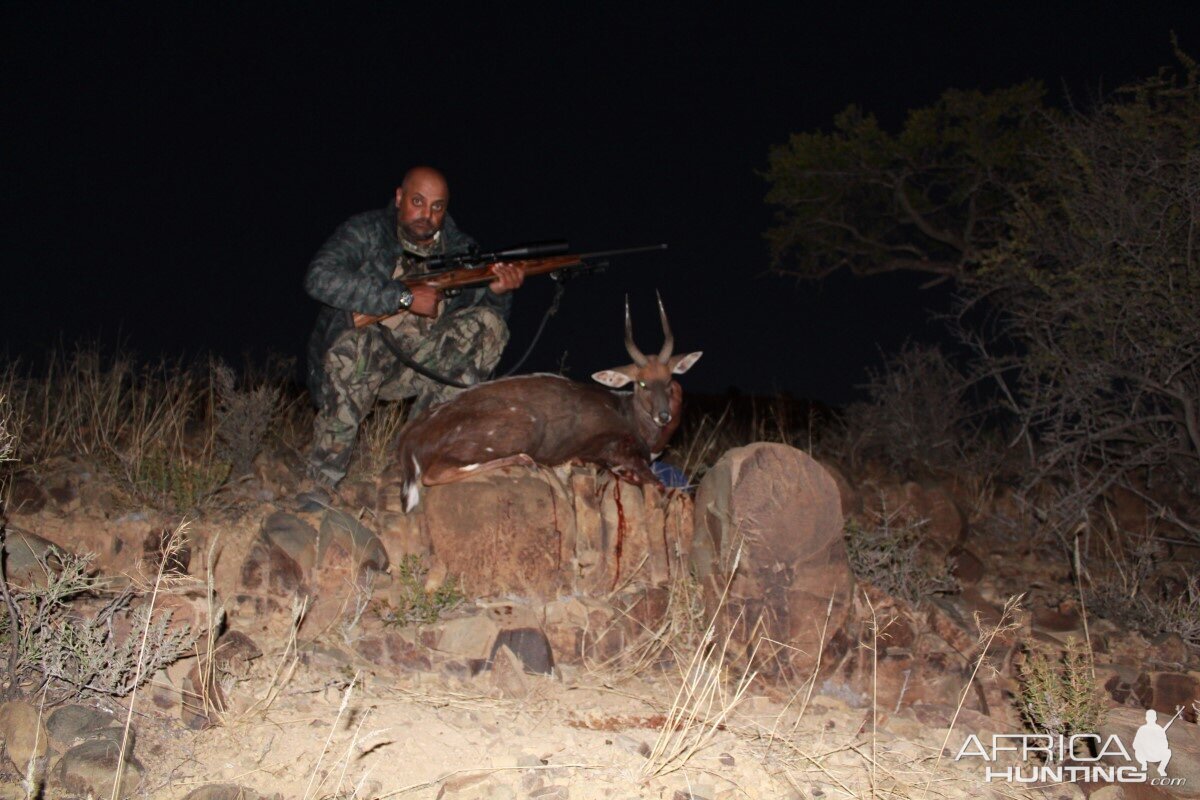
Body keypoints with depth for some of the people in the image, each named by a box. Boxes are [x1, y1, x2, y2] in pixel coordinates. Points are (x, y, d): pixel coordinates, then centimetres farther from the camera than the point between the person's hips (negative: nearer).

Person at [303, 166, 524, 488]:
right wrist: (404, 298, -28)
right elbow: (319, 278, -26)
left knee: (488, 322, -15)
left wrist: (497, 291, -21)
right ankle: (320, 482, -25)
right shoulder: (366, 232, -7)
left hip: (417, 366, 4)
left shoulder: (461, 250, 4)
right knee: (356, 343, -38)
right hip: (360, 363, -4)